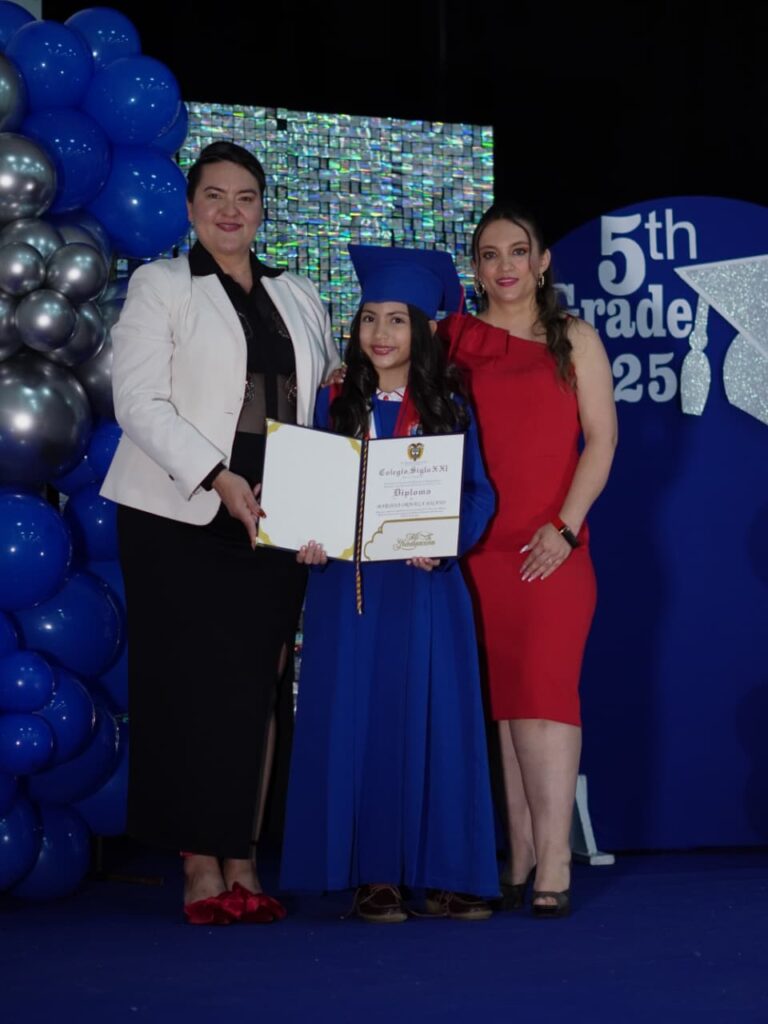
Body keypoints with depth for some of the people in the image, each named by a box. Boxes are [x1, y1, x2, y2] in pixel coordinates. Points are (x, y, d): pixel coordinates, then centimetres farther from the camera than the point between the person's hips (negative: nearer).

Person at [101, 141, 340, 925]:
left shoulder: (297, 297, 19)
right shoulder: (160, 286, 4)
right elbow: (140, 402, -7)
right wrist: (216, 476, -18)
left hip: (273, 520, 4)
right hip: (179, 516, -4)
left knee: (257, 689, 1)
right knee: (194, 688, -6)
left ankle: (241, 862, 5)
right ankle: (200, 867, 0)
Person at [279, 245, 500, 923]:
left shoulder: (450, 408, 6)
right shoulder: (335, 403, 6)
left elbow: (478, 492, 2)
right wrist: (308, 536, -12)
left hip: (428, 586, 0)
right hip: (350, 585, 0)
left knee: (435, 721, 1)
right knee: (357, 720, -2)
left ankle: (442, 872, 8)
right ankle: (371, 873, 4)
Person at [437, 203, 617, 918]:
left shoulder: (573, 339, 8)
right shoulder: (450, 341, 12)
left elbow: (601, 437, 3)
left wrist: (564, 525, -7)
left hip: (551, 548, -2)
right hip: (475, 547, 2)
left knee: (544, 689, -11)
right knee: (498, 696, 1)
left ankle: (551, 864, -11)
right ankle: (519, 858, 5)